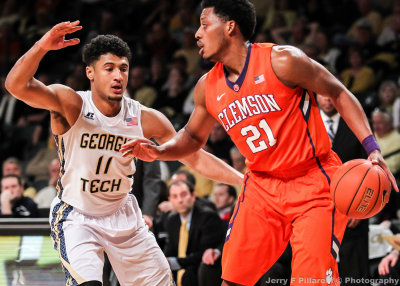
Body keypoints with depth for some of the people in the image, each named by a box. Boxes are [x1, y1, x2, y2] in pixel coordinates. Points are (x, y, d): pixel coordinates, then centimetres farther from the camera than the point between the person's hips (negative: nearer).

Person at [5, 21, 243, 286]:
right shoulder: (71, 105, -20)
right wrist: (43, 46, -53)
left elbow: (195, 157, -2)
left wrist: (244, 179, -11)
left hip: (122, 214, 5)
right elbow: (17, 85, -36)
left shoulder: (145, 119, -10)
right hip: (75, 217, -4)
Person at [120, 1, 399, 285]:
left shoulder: (281, 61, -14)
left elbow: (340, 94, -6)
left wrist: (372, 147, -16)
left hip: (313, 182, -5)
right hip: (262, 186, 5)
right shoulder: (207, 87, 4)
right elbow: (194, 136, 21)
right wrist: (160, 152, 0)